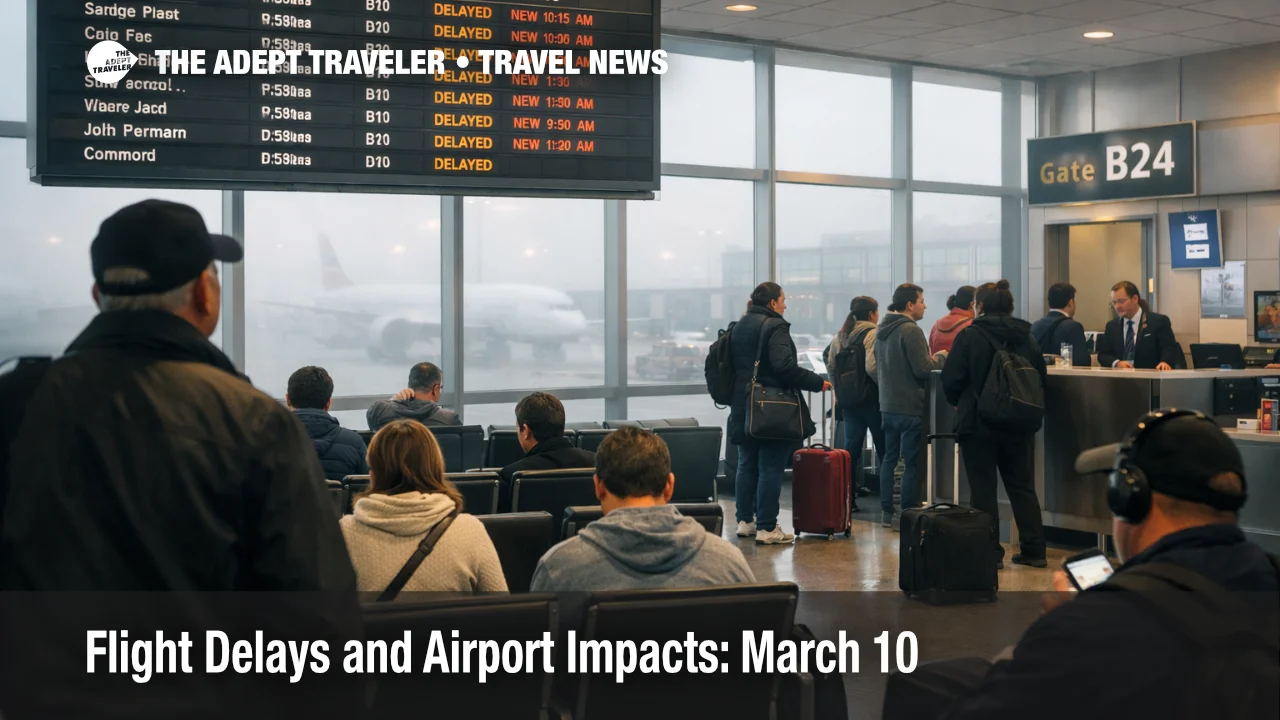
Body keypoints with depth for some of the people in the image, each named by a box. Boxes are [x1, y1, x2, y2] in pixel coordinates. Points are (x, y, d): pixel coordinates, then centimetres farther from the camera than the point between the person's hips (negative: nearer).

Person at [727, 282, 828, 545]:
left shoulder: (739, 326, 13)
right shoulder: (775, 326, -13)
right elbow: (784, 366, -24)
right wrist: (818, 383, -17)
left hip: (743, 408, 8)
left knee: (747, 465, 15)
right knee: (771, 468, -3)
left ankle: (745, 521, 21)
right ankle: (767, 528, -2)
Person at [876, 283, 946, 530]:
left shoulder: (883, 330, 12)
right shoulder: (910, 331, -16)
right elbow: (923, 368, -19)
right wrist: (940, 357, -2)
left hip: (887, 405, 9)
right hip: (910, 407, -9)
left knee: (889, 458, 13)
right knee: (912, 463, -4)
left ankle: (887, 512, 17)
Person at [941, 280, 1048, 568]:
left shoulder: (969, 336, -11)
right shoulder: (1026, 338, 4)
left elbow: (951, 379, -12)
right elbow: (1041, 379, 8)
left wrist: (958, 403, 7)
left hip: (978, 424, -5)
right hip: (1019, 425, 5)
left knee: (983, 489, 3)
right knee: (1022, 486, 14)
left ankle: (991, 553, 4)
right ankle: (1034, 550, 16)